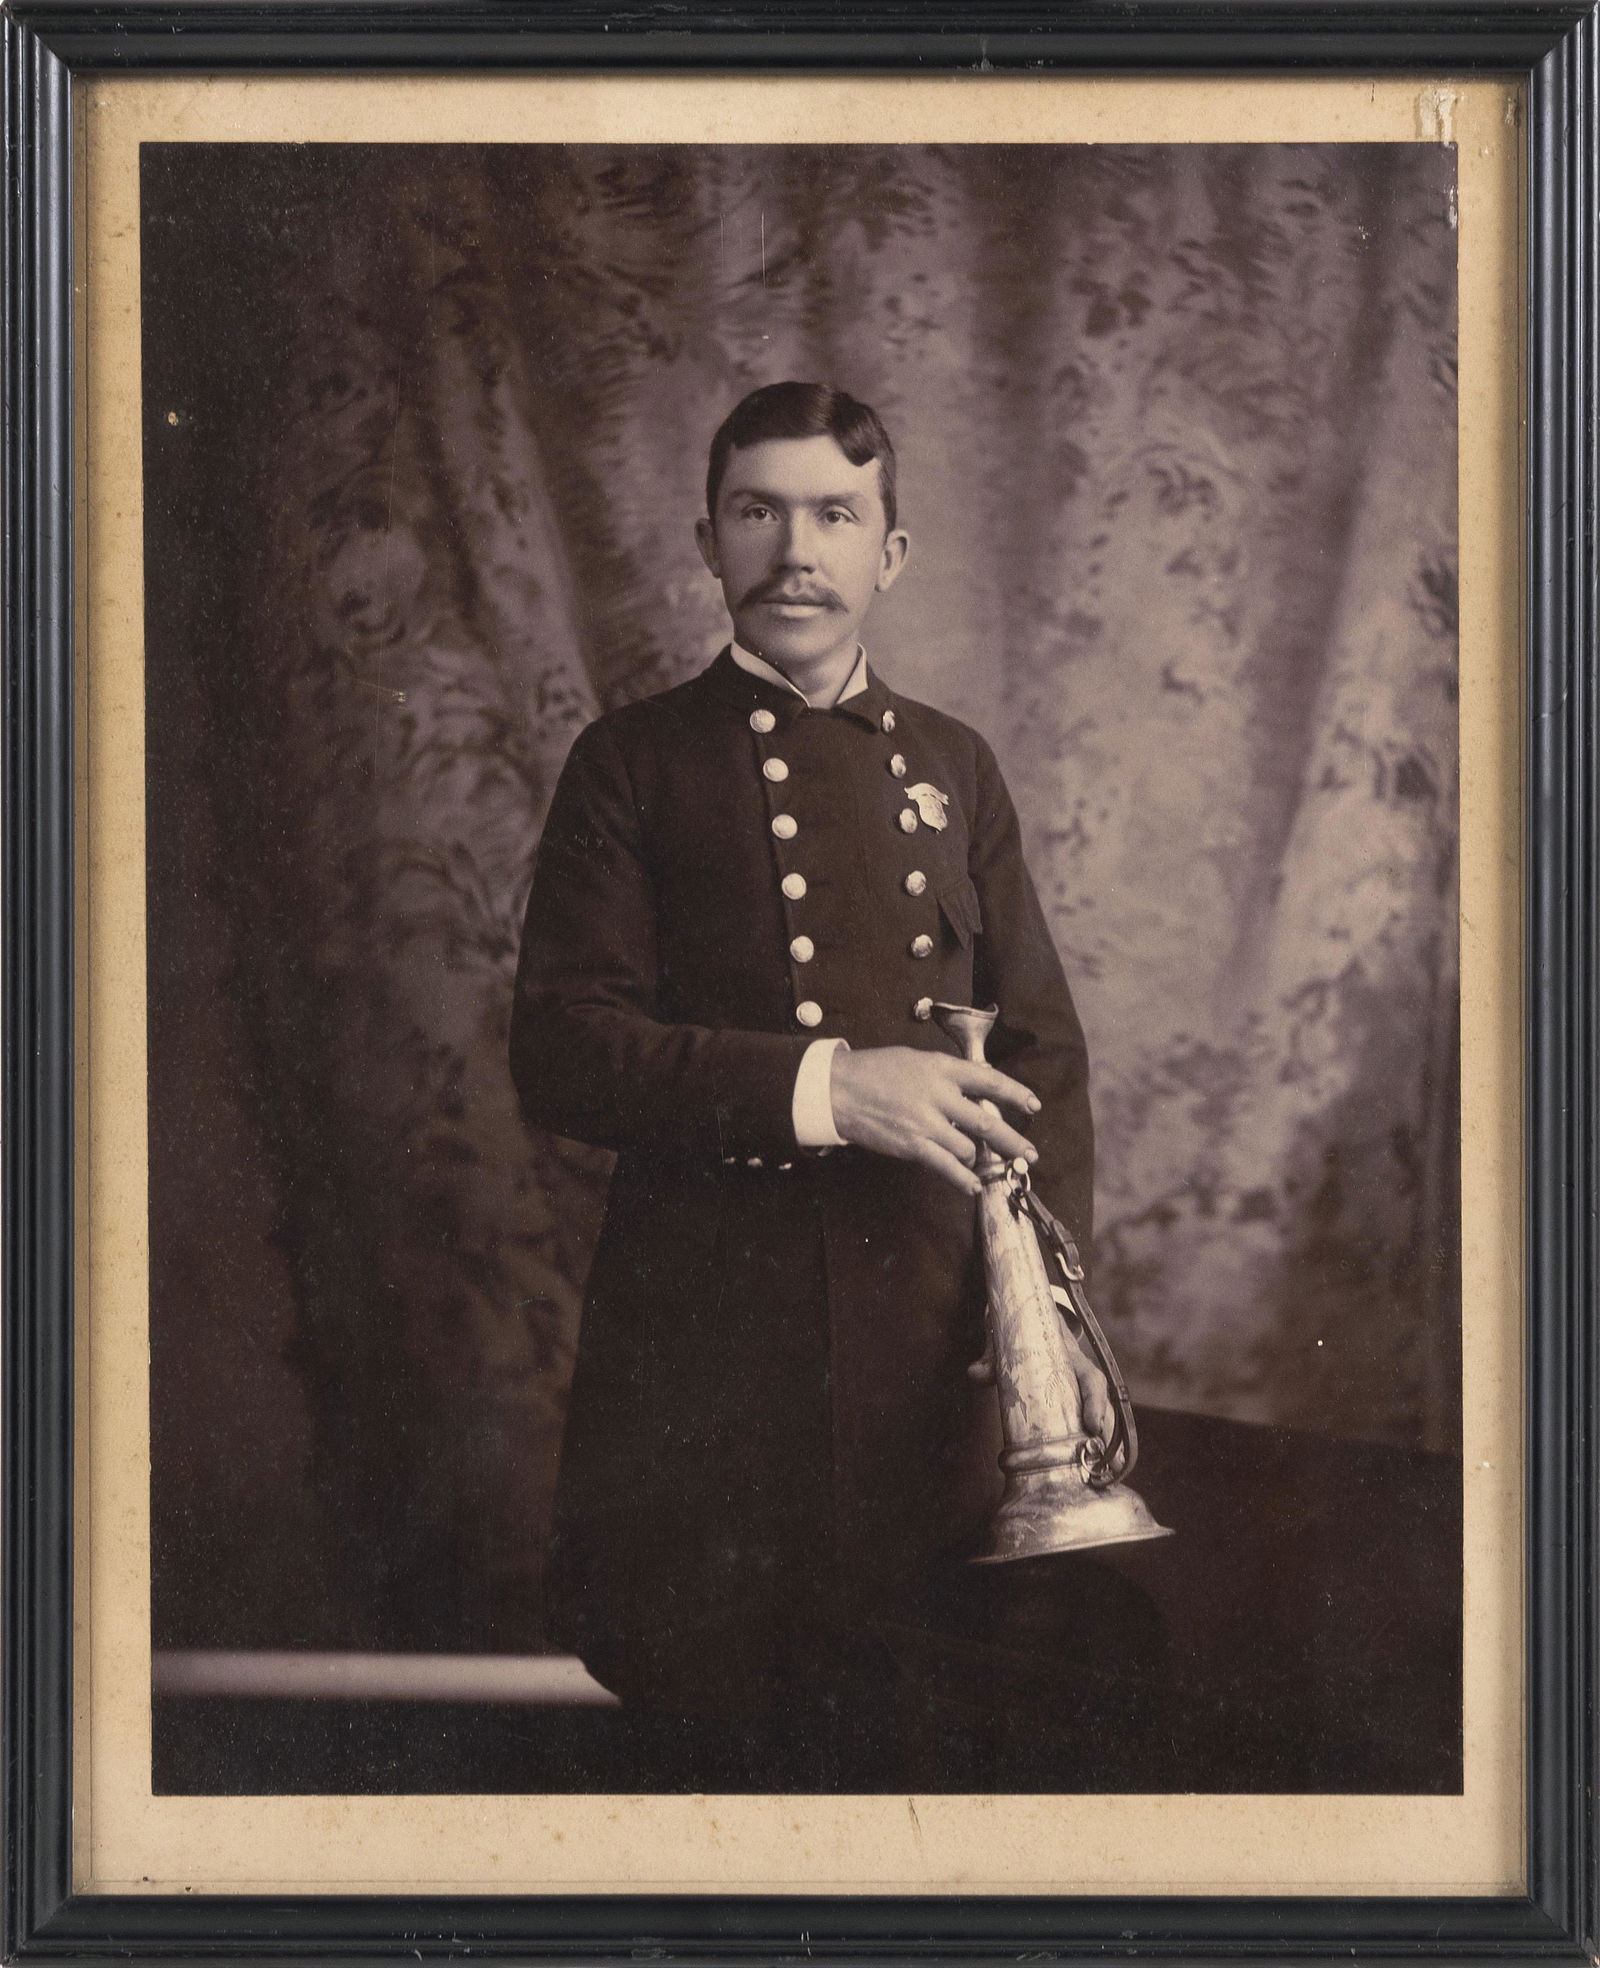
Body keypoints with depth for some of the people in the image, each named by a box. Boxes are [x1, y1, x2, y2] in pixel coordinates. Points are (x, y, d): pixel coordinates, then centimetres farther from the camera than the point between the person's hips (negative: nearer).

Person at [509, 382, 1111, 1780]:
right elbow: (561, 1050, -7)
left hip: (931, 1333, 3)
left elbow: (1043, 1043, 16)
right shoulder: (636, 764, 4)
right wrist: (822, 1087, -18)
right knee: (694, 1684, 0)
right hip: (706, 1336, -3)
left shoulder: (953, 767, 16)